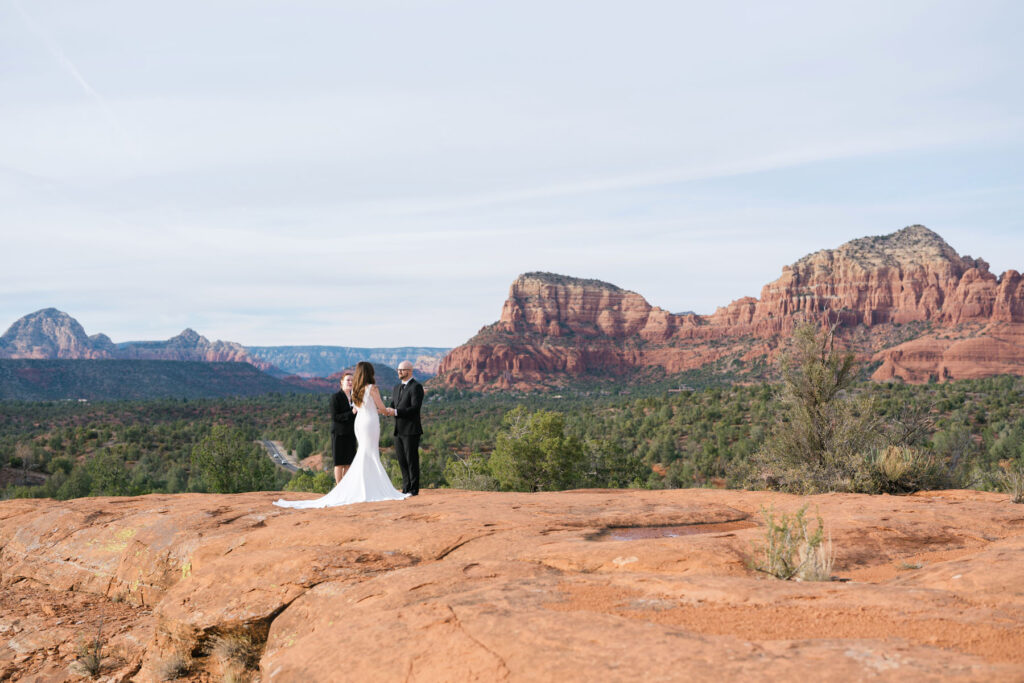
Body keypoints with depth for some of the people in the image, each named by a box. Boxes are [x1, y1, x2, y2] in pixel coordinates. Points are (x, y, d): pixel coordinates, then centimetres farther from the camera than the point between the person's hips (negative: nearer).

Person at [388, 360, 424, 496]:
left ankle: (414, 489, 3)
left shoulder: (416, 387, -9)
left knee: (412, 460, -3)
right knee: (401, 460, 9)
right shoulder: (397, 388, 17)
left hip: (411, 430, -8)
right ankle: (406, 488, 17)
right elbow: (393, 406, 17)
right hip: (399, 430, 8)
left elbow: (415, 408, -18)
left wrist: (396, 412, -23)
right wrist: (389, 411, -7)